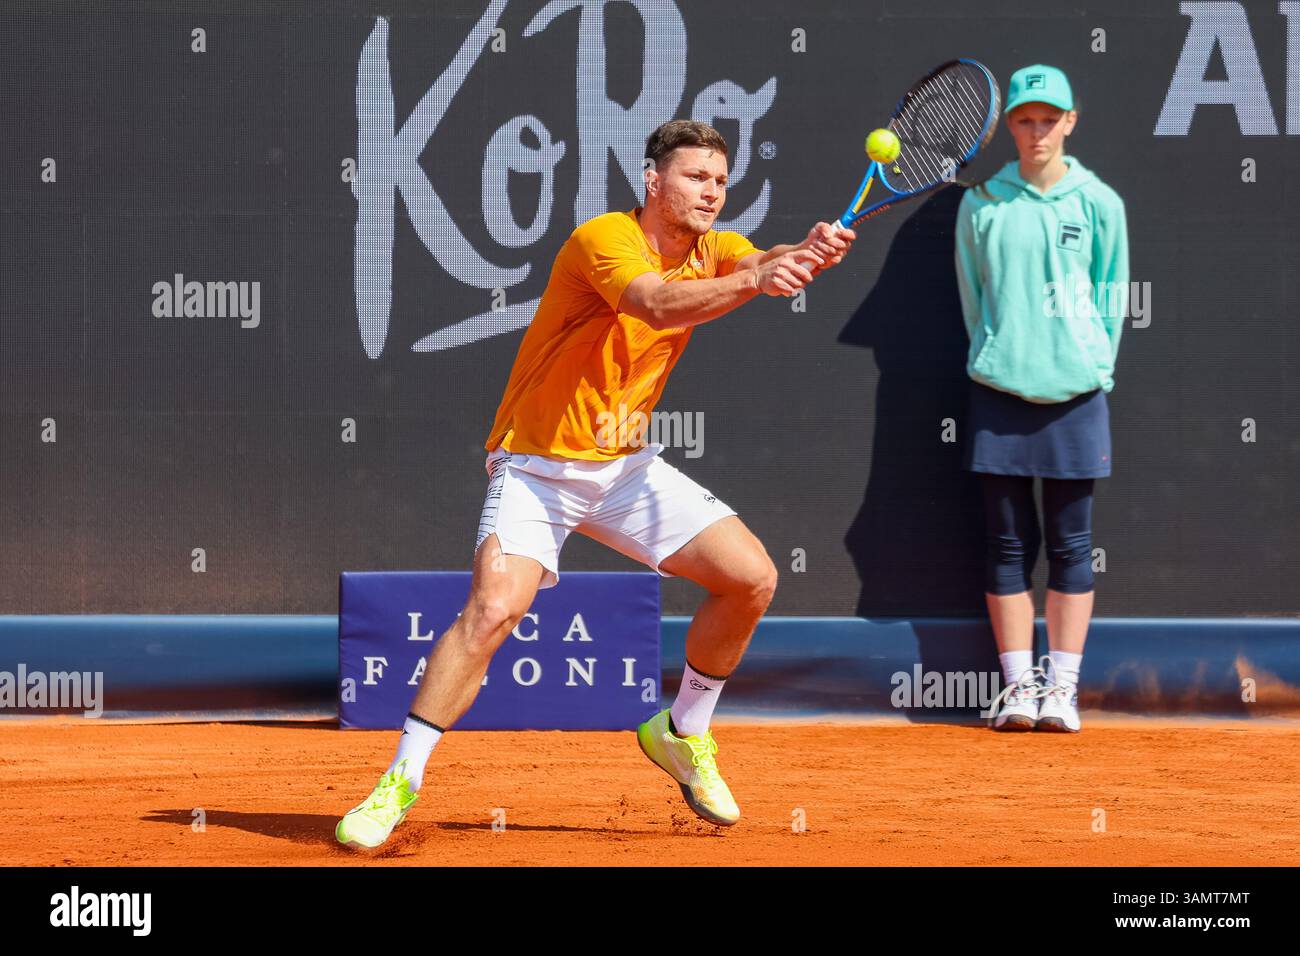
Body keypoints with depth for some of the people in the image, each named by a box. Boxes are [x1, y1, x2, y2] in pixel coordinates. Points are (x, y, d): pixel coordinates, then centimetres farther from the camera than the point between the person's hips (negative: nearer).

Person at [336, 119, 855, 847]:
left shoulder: (713, 251, 3)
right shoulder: (604, 240, -19)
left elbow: (766, 264, -17)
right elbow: (658, 304, -38)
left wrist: (811, 254, -41)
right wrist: (752, 283, -54)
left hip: (626, 462, 6)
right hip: (537, 462, -6)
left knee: (752, 578, -4)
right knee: (495, 606, -24)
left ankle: (682, 733, 18)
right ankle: (400, 782, -15)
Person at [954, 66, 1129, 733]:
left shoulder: (1099, 203, 3)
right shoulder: (982, 204, 5)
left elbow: (1111, 298, 7)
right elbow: (972, 296, 11)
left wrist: (1094, 369, 2)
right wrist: (995, 358, 5)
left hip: (1074, 394, 0)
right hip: (999, 391, 0)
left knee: (1070, 546, 2)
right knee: (1008, 545, 1)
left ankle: (1061, 687, 6)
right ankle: (1018, 686, 6)